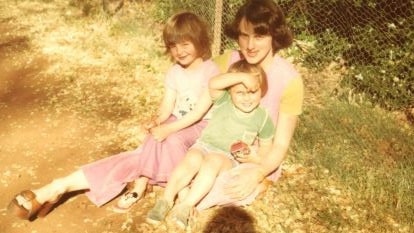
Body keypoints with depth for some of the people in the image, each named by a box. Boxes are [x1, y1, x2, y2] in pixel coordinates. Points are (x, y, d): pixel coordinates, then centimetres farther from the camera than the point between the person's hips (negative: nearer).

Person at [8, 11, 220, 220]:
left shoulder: (210, 71, -12)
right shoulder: (174, 72, 7)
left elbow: (200, 110, -20)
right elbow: (167, 107, 2)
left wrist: (168, 129, -29)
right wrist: (158, 122, -22)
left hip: (199, 126, -4)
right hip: (174, 123, 5)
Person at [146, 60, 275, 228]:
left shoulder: (263, 119, -3)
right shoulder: (223, 101, -7)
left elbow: (266, 148, 7)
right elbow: (213, 84, -28)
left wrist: (252, 156, -15)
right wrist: (242, 76, -36)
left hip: (228, 158, -1)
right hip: (204, 145, 1)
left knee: (213, 161, -34)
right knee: (192, 158, -32)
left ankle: (185, 207, -36)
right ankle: (166, 200, -23)